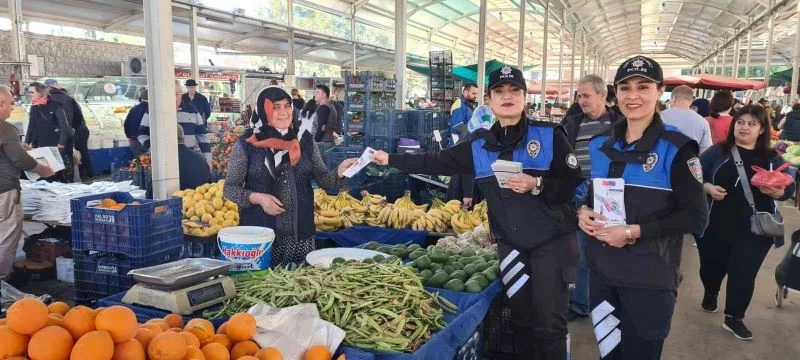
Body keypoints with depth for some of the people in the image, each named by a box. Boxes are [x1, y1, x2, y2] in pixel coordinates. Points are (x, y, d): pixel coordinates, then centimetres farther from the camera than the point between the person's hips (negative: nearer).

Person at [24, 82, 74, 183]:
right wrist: (27, 143, 0)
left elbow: (64, 125, -13)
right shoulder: (34, 108, 11)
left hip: (58, 145, -5)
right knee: (47, 176, 3)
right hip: (43, 146, 5)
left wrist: (61, 143, -22)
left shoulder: (54, 105, -8)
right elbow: (31, 127, 13)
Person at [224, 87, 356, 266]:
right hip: (260, 232, -2)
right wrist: (258, 198, -16)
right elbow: (230, 188, -1)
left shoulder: (305, 139, 2)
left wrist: (339, 173, -14)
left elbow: (322, 178, 6)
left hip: (300, 232, 2)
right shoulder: (247, 143, -5)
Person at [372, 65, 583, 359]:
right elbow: (435, 162, 7)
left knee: (549, 322, 1)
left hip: (551, 242, -3)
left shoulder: (550, 135, -7)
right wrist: (390, 159, 6)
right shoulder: (478, 145, 3)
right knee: (521, 318, 14)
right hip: (510, 244, 3)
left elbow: (575, 184, -9)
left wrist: (537, 186, -23)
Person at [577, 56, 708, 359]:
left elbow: (695, 218, -12)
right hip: (601, 268, 5)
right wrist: (583, 211, -5)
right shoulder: (600, 144, 5)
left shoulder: (676, 148, -11)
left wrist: (634, 232, -20)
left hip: (649, 277, -4)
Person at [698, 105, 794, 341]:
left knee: (744, 273, 2)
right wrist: (708, 188, -19)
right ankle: (710, 295, 46)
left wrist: (776, 191, -16)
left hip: (755, 230, 0)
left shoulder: (772, 158, 5)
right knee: (712, 265, 15)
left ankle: (734, 318, 17)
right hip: (716, 226, 0)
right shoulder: (717, 152, -1)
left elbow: (789, 188, 5)